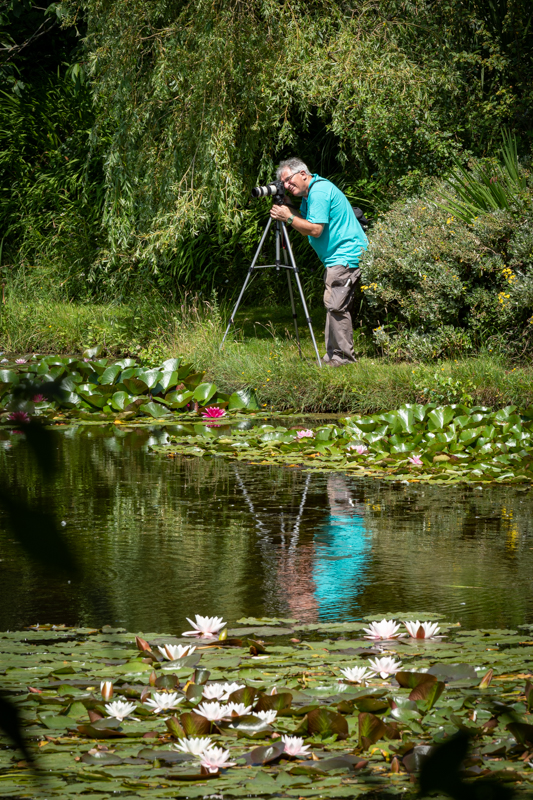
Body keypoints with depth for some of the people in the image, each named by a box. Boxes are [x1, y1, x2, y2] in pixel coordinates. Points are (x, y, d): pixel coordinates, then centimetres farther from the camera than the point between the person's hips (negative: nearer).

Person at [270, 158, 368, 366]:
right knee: (333, 305, 11)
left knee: (336, 305, -14)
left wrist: (289, 218, -13)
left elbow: (315, 229, -21)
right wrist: (288, 210, 6)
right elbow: (305, 223, 19)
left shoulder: (319, 191, -16)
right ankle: (332, 355, 14)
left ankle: (343, 356, -12)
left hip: (345, 256, -11)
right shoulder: (308, 194, 17)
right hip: (336, 257, 11)